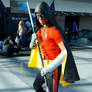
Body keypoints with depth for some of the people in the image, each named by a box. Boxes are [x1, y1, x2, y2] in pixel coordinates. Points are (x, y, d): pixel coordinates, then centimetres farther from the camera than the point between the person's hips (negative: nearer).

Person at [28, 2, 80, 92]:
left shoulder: (54, 30, -18)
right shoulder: (41, 30, 6)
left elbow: (65, 52, -25)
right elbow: (33, 46, 16)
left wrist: (50, 67, -30)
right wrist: (33, 40, -8)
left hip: (54, 67, -8)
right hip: (45, 66, 8)